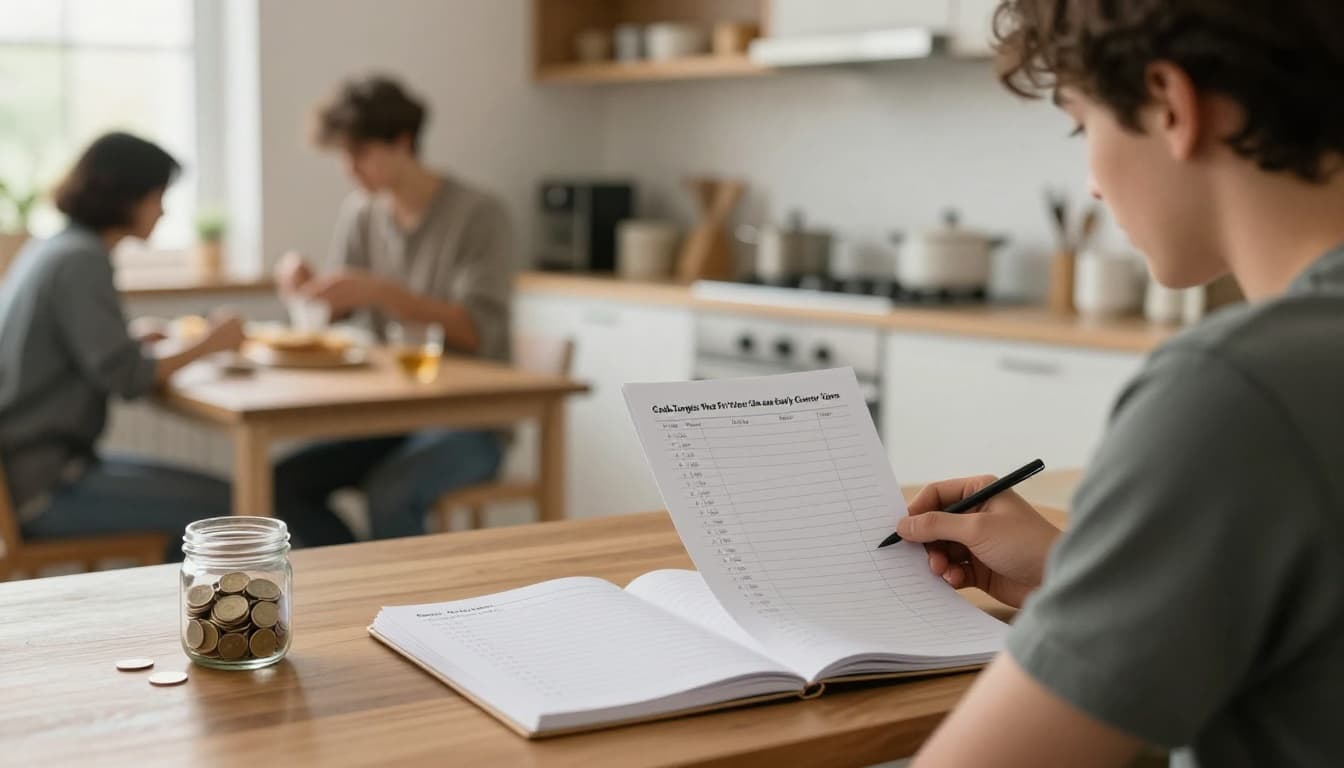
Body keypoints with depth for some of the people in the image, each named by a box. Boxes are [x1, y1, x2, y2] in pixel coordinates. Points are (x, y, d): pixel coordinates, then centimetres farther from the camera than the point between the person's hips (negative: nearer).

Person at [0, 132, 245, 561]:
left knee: (200, 496, 15)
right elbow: (125, 377, -20)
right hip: (40, 485, -10)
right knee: (222, 506, -12)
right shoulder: (82, 260, -15)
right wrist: (206, 346, -8)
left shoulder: (48, 251, 12)